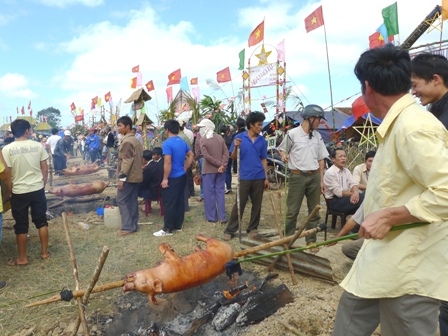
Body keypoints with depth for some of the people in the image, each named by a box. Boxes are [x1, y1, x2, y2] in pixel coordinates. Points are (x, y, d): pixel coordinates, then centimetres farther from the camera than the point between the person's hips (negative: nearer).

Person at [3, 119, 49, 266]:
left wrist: (10, 191, 7)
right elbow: (45, 169, 0)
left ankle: (22, 258, 20)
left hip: (19, 192, -2)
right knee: (41, 221, 15)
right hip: (38, 190, 2)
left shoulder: (7, 149, -9)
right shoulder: (38, 146, -4)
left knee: (21, 226, 9)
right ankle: (45, 252, 24)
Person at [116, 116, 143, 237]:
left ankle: (128, 227, -4)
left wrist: (122, 177, -21)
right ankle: (134, 225, 15)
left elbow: (126, 161, -22)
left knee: (121, 200, -4)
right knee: (133, 201, 11)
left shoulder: (127, 141, -16)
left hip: (128, 176, -10)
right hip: (135, 175, 10)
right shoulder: (135, 140, 15)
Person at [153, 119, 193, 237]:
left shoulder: (167, 143, -18)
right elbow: (191, 155, 18)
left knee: (169, 204, -1)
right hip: (182, 176, 8)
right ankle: (178, 225, 22)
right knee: (180, 201, 13)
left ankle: (168, 229, 5)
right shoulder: (182, 142, 8)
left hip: (173, 178, -8)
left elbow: (167, 162, -23)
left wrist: (165, 179, -17)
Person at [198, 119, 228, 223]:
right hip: (220, 170, 4)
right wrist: (223, 165, -10)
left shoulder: (203, 139, -9)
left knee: (209, 193, 5)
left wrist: (220, 164, -11)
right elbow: (226, 153, -3)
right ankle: (222, 217, 8)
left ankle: (212, 217, 10)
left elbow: (206, 156, -15)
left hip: (209, 170, -4)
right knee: (220, 192, 8)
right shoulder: (220, 137, 5)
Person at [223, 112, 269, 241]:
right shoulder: (239, 137, -3)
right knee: (239, 204, 1)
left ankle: (253, 229, 23)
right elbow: (233, 158, -1)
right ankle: (230, 230, 9)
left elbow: (263, 160, 10)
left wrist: (266, 177, 6)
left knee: (257, 205, 9)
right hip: (244, 177, -3)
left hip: (259, 178, 3)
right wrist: (236, 147, -21)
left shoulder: (262, 141, 6)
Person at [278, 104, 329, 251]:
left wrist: (321, 180, 9)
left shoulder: (318, 136, 8)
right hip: (297, 176, -5)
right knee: (292, 211, 1)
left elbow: (321, 159, 12)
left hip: (314, 176, 5)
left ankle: (311, 240, 22)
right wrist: (283, 154, -18)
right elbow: (282, 149, 6)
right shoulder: (292, 133, -6)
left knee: (314, 211, 10)